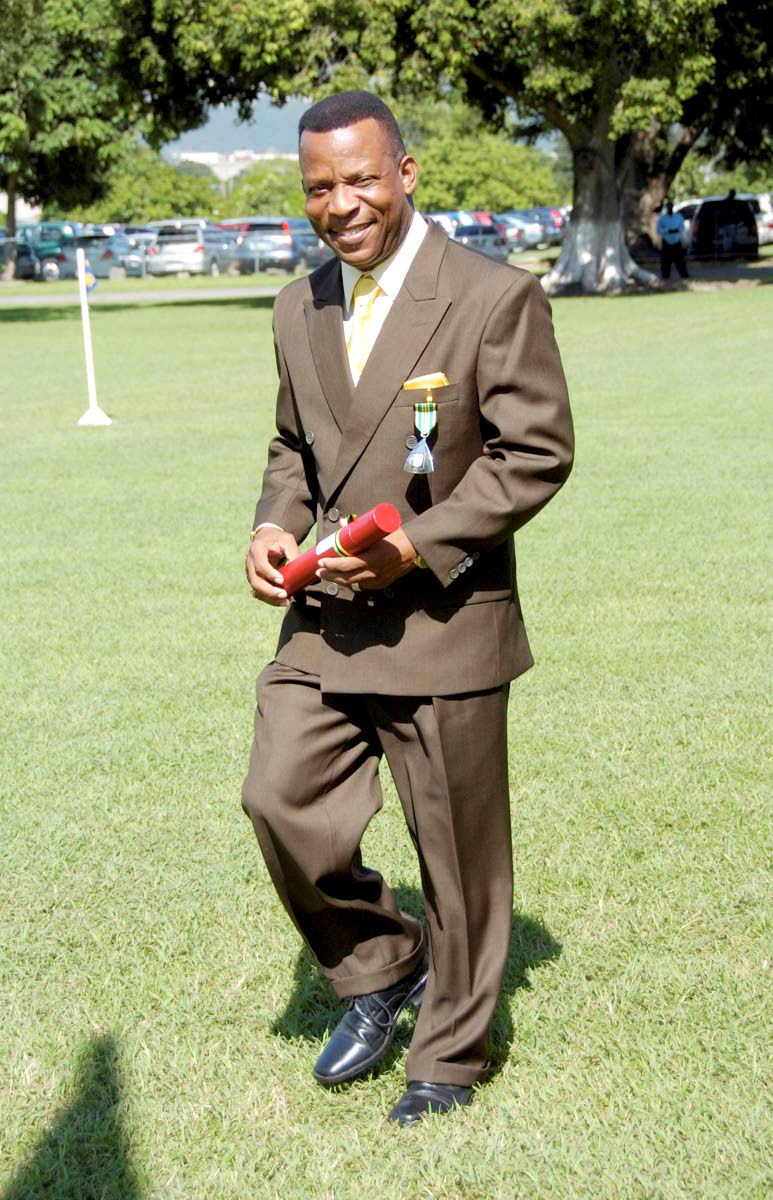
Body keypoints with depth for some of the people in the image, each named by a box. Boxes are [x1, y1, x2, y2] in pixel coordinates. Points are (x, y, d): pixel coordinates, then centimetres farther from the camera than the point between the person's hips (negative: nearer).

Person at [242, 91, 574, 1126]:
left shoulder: (497, 299, -10)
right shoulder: (298, 310, 9)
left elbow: (537, 454, -10)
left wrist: (418, 545, -20)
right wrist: (274, 525, -1)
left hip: (445, 617, -5)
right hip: (325, 617, 5)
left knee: (459, 850, 6)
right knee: (281, 801, -6)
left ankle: (450, 1059, 26)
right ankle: (382, 966, 22)